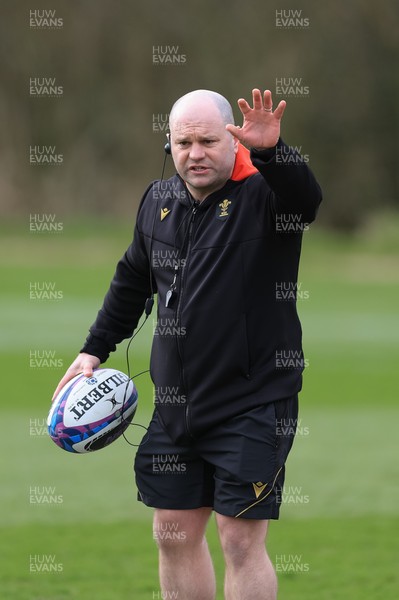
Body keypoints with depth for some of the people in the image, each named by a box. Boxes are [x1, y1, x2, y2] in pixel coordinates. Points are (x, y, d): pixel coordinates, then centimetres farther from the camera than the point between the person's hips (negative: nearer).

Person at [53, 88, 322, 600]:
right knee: (174, 535, 12)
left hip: (252, 403, -6)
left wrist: (270, 151, -51)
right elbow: (132, 280, 23)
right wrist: (95, 349, 22)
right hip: (175, 404, 7)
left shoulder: (262, 193, -10)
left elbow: (306, 198, -35)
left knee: (242, 542, -6)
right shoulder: (159, 200, 8)